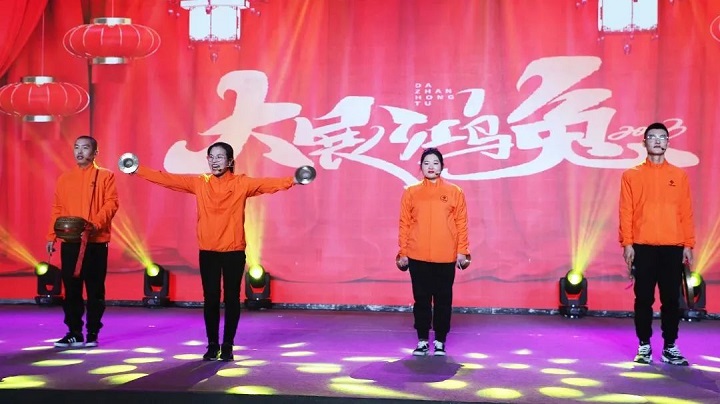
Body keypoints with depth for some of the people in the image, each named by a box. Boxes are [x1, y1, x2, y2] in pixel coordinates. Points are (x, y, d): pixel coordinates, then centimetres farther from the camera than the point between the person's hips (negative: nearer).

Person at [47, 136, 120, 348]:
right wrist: (51, 237, 5)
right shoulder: (64, 178, 14)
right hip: (69, 242, 3)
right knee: (71, 288, 4)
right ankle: (74, 332, 12)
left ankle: (93, 333, 10)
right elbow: (57, 209, 13)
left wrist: (96, 223, -21)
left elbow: (111, 203, -6)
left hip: (96, 241, -3)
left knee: (95, 289, 1)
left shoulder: (105, 176, 3)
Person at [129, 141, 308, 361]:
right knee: (210, 299, 5)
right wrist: (138, 170, -1)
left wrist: (292, 181, -31)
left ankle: (228, 345, 16)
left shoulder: (242, 183, -3)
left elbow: (268, 184, -16)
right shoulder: (199, 183, 5)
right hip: (208, 251, 2)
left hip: (234, 251, -2)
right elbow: (168, 179, 2)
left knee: (232, 298, 5)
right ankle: (212, 345, 17)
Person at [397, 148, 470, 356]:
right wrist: (403, 253, 0)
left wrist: (462, 251, -3)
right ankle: (422, 341, 17)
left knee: (443, 299, 6)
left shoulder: (454, 192, 3)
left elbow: (461, 223, 2)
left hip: (446, 257, 0)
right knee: (421, 299, 6)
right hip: (418, 257, 0)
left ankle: (440, 341, 17)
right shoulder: (411, 193, 4)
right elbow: (404, 224, 4)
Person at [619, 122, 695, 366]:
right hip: (643, 247, -1)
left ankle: (670, 347, 13)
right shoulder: (632, 175, 5)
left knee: (671, 299, 3)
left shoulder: (679, 175, 9)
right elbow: (626, 212, 1)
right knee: (644, 299, 2)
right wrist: (627, 243, -6)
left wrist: (688, 245, 1)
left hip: (673, 248, 1)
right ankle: (644, 346, 12)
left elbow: (686, 213, 7)